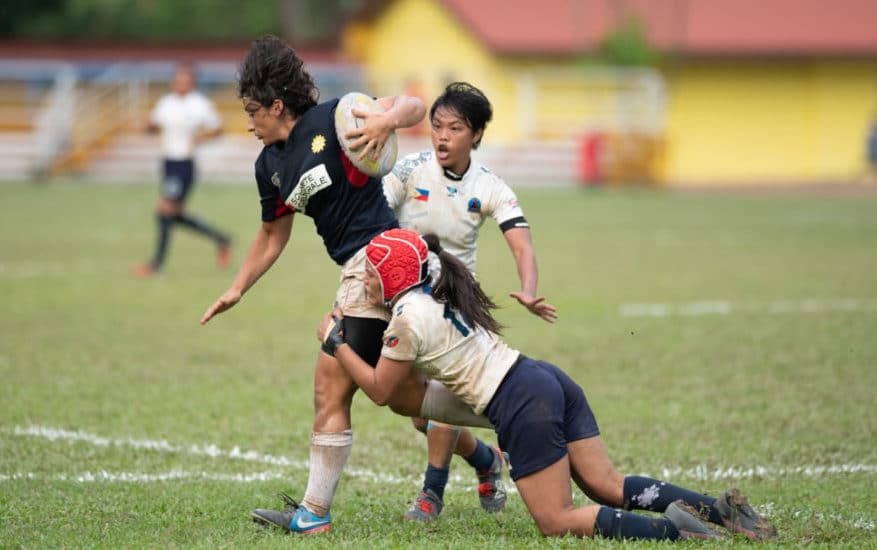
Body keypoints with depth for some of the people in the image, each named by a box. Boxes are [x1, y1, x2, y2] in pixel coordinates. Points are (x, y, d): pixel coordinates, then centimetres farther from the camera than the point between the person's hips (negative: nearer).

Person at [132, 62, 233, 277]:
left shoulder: (201, 105, -9)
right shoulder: (166, 102, 8)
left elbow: (217, 129, 1)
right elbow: (152, 127, 16)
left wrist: (201, 137, -17)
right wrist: (151, 126, -8)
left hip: (184, 164, -7)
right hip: (168, 161, 7)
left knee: (165, 211, -9)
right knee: (176, 216, 11)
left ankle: (157, 263, 3)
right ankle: (220, 239, 28)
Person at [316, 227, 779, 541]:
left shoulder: (407, 320, -8)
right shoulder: (437, 297, 18)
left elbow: (379, 390, 4)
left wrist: (336, 342, 12)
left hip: (522, 407, -9)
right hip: (549, 380, 9)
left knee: (556, 522, -2)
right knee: (607, 485, 9)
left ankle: (672, 529, -18)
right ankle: (719, 508, -4)